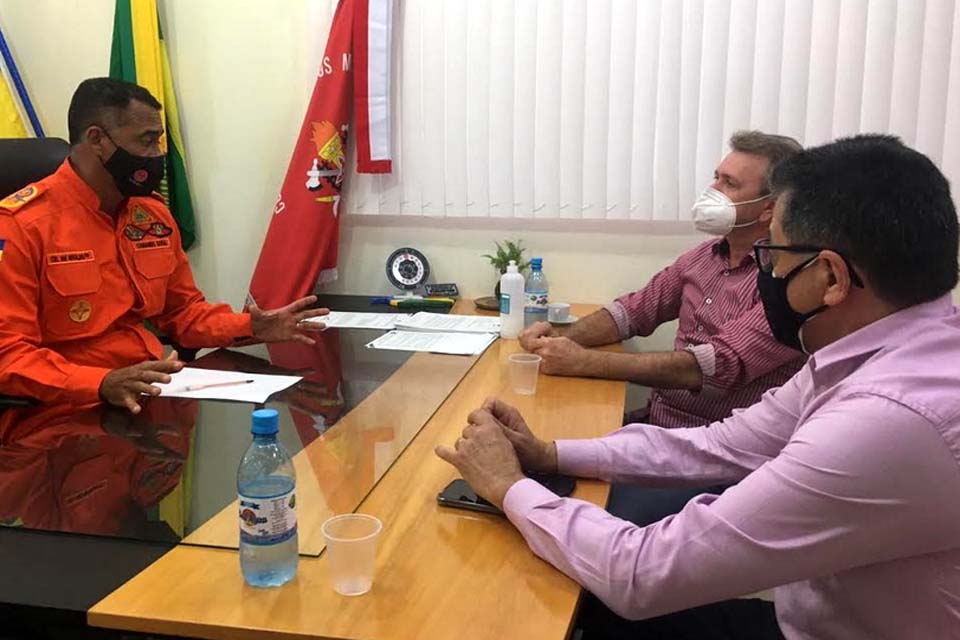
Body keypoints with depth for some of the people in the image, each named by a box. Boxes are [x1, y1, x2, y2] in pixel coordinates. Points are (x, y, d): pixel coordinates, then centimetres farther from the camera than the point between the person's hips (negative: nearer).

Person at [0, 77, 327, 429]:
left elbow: (183, 311, 21)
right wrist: (103, 384, -31)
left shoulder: (154, 214, 10)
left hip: (153, 395, 7)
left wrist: (250, 327, 2)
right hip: (63, 410, -7)